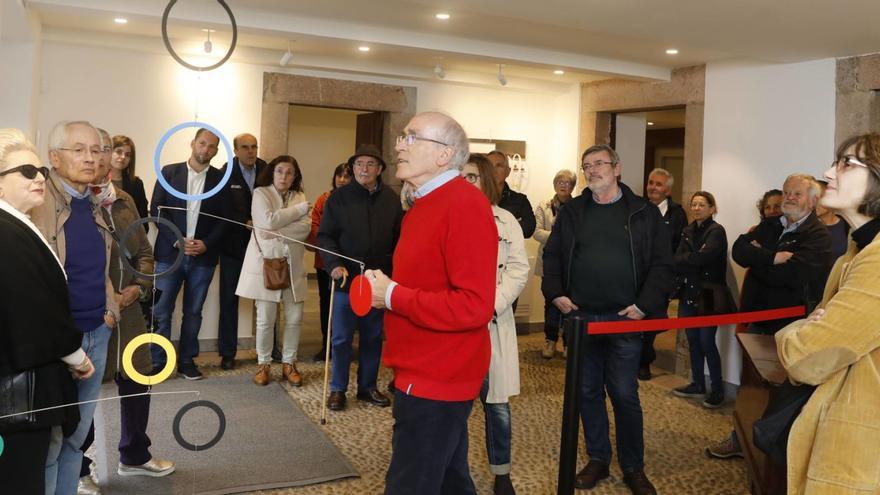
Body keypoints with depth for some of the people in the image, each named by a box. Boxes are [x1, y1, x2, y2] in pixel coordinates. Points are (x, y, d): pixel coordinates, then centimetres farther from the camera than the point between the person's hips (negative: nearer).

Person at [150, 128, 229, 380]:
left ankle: (187, 360, 19)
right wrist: (177, 241, -11)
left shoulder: (220, 178, 5)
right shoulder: (169, 172, 3)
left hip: (204, 256, 1)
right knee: (161, 310, 1)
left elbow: (225, 218, 3)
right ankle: (157, 362, 11)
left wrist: (206, 244, -10)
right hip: (170, 253, -1)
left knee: (193, 312, 9)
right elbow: (156, 210, -1)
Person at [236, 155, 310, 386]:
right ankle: (263, 364, 16)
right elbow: (269, 221, -16)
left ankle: (289, 364, 18)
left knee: (294, 318, 3)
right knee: (265, 319, 0)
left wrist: (276, 233, -14)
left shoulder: (299, 196, 11)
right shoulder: (260, 193, 1)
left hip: (292, 265, 3)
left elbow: (305, 228, -5)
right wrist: (300, 209, -9)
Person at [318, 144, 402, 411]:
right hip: (346, 278, -2)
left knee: (373, 337, 14)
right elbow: (325, 236, -4)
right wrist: (335, 264, -18)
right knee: (341, 338, 7)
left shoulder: (392, 199, 1)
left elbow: (400, 238, 3)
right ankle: (338, 389, 21)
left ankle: (368, 387, 28)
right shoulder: (339, 198, -4)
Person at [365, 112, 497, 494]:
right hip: (427, 371, 10)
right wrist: (384, 287, 4)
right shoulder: (425, 204, 14)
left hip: (436, 378, -10)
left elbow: (474, 306, -26)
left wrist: (392, 297, -20)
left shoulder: (465, 205, -19)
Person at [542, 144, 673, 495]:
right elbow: (552, 255, 11)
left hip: (625, 319, -3)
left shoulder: (644, 213, 1)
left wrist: (644, 304, -11)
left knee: (625, 394, 3)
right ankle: (598, 459, 26)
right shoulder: (572, 211, 8)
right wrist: (556, 293, -2)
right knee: (588, 392, 11)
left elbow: (662, 264, -2)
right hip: (580, 316, 3)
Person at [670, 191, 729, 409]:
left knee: (706, 341, -4)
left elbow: (703, 257, -22)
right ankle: (697, 384, 24)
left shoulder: (717, 231, -9)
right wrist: (694, 259, -17)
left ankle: (717, 389, 9)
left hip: (709, 295, -6)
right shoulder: (688, 231, 10)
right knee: (692, 340, 11)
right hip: (690, 293, 6)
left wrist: (685, 260, -8)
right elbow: (678, 260, 0)